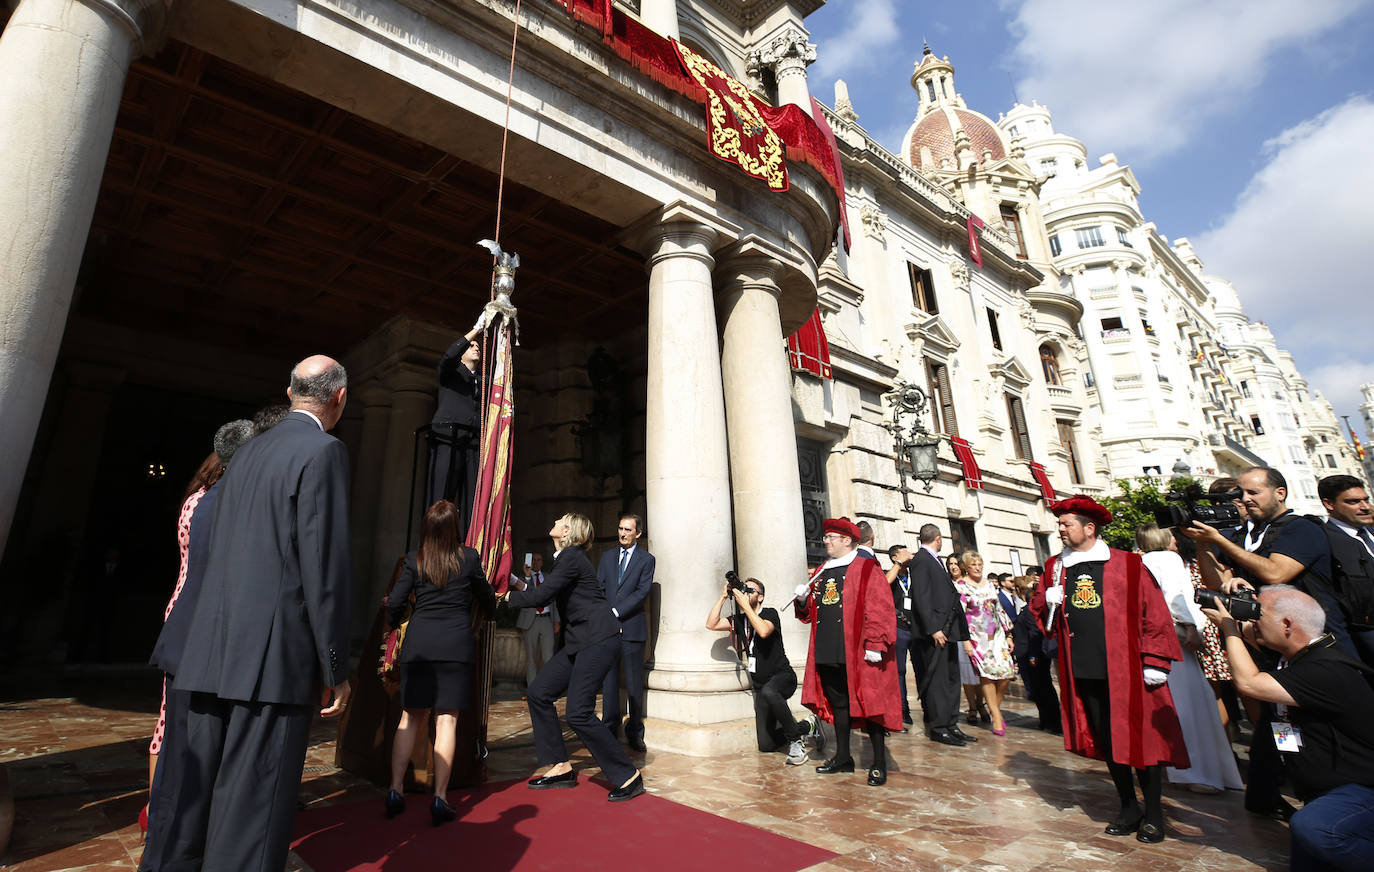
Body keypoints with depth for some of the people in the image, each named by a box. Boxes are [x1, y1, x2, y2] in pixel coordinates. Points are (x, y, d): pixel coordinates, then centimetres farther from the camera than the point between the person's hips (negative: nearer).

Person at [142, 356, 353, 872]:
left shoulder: (248, 450, 14)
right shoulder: (324, 451, -11)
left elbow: (217, 552, 18)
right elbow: (324, 565, -16)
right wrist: (335, 668, -10)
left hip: (213, 647, 8)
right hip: (274, 654, -8)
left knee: (190, 789, 17)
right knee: (253, 804, -1)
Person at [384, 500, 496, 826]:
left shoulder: (414, 560, 0)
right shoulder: (469, 558, -2)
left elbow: (394, 602, 0)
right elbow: (487, 598, 10)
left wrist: (393, 622, 23)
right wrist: (493, 609, 34)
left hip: (418, 643, 2)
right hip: (456, 645, -2)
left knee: (410, 718, 14)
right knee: (447, 720, 2)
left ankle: (395, 790, 16)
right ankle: (439, 799, 4)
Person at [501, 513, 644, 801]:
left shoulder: (572, 557, -14)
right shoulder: (564, 557, 17)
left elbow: (540, 595, -16)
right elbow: (546, 597, 21)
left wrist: (507, 596, 0)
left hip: (598, 639, -10)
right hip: (579, 640, 10)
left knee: (579, 713, -12)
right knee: (539, 693, 8)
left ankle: (629, 777, 2)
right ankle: (561, 768, 19)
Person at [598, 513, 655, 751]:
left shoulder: (647, 559, 1)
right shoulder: (607, 556, 14)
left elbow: (642, 593, -7)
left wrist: (616, 612, -14)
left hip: (632, 627, -3)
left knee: (634, 681, 2)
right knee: (608, 678, 7)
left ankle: (635, 732, 13)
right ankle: (610, 729, 17)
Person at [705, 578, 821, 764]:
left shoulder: (770, 613, -7)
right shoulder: (739, 619, 9)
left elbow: (764, 631, -29)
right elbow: (711, 624, -1)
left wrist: (745, 604, -24)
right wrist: (723, 597, -5)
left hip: (783, 677, -6)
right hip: (761, 686, 6)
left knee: (768, 692, -42)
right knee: (766, 745, -1)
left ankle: (795, 739, -18)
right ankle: (807, 727, 23)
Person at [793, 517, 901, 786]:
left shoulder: (867, 570, -6)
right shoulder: (820, 573, 14)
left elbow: (880, 610, -13)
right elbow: (811, 613, 20)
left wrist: (874, 645, -19)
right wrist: (803, 600, -1)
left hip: (858, 654, -6)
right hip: (827, 653, 6)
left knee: (868, 703, 2)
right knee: (837, 703, 15)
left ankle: (879, 764, 16)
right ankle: (842, 757, 29)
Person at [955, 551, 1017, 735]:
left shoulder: (990, 584, 13)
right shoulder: (960, 586, -3)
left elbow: (999, 610, 17)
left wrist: (1008, 634, 13)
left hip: (996, 635, 5)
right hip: (976, 636, -5)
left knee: (1006, 673, -5)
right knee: (987, 673, -10)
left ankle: (994, 706, 17)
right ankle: (996, 716, 0)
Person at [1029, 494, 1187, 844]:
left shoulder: (1128, 566, -4)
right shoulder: (1055, 568, 7)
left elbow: (1154, 615, -5)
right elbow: (1038, 609, 14)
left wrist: (1155, 662, -10)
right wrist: (1048, 603, -8)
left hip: (1126, 669, -4)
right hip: (1083, 671, 4)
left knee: (1140, 738, 5)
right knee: (1106, 740, 13)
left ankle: (1154, 814, 23)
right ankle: (1129, 808, 29)